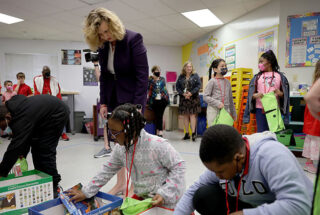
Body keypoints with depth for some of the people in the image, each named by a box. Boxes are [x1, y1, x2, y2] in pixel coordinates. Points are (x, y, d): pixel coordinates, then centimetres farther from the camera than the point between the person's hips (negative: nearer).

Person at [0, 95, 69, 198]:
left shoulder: (21, 119, -34)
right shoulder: (10, 106, -6)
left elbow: (14, 148, -33)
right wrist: (22, 153, -4)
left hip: (57, 114, -10)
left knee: (45, 150, -11)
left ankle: (53, 185, 2)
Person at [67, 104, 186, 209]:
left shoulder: (158, 145, -30)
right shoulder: (120, 149, -9)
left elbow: (179, 166, -20)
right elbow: (107, 171, 5)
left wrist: (163, 194, -25)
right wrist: (86, 192, 8)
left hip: (165, 198, -6)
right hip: (141, 196, 6)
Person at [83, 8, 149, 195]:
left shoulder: (133, 39, -13)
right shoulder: (102, 46, 5)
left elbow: (142, 75, -16)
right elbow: (104, 76, 10)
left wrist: (138, 106, -18)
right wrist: (103, 102, 4)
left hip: (132, 97, -6)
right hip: (114, 98, 6)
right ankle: (121, 183, 22)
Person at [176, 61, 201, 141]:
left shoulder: (195, 76, 2)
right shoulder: (181, 76, 8)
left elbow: (198, 85, -5)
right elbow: (177, 86, 5)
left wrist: (191, 93, -15)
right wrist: (183, 93, -9)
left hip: (193, 98, -3)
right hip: (183, 98, 3)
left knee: (192, 114, -7)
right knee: (185, 115, 5)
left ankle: (193, 133, -3)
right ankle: (187, 134, 13)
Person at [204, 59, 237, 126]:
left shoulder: (227, 82, 13)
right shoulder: (212, 81, -3)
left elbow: (230, 98, 19)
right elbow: (205, 96, -9)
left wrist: (233, 113, 21)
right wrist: (217, 103, -19)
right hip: (214, 110, -5)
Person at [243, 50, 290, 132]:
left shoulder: (280, 76, 6)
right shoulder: (257, 77, 9)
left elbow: (285, 94, 7)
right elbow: (251, 94, 5)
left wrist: (280, 93, -15)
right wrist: (255, 95, -16)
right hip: (260, 109, 1)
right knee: (261, 133, 4)